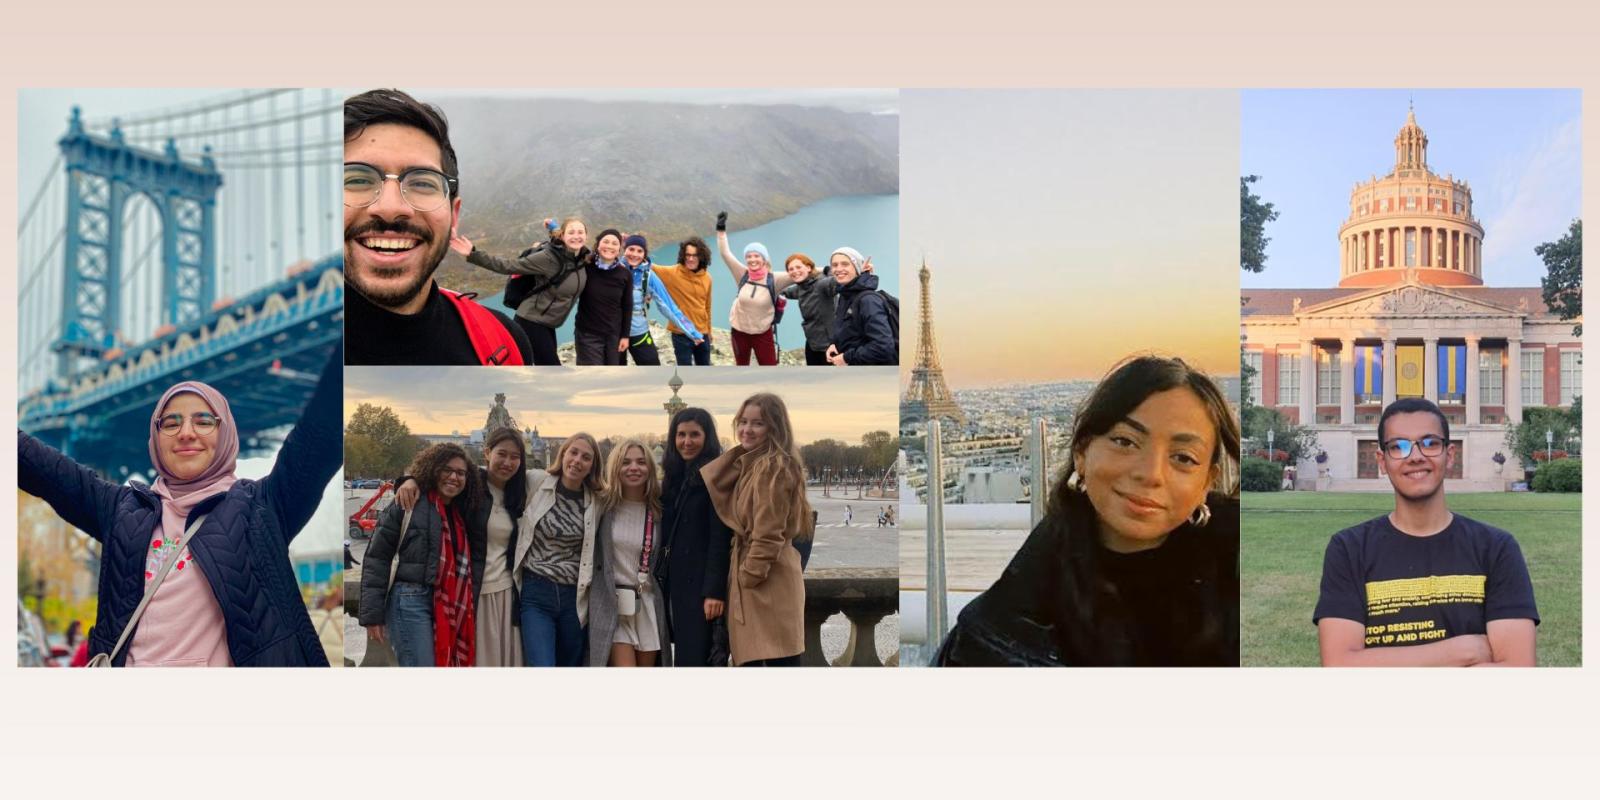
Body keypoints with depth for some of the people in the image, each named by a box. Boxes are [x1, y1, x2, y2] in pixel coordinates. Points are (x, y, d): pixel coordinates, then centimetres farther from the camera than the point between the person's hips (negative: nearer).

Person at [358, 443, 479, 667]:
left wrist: (469, 612, 11)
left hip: (449, 607, 7)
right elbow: (376, 557, -7)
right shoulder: (409, 504, -4)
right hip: (410, 601, -7)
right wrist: (372, 614, -11)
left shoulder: (461, 513, 15)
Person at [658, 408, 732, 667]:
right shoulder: (675, 477, 15)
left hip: (703, 583, -7)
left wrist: (714, 590, -20)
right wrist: (663, 575, 9)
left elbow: (721, 538, -15)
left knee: (696, 658, -8)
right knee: (684, 657, 10)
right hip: (677, 582, 7)